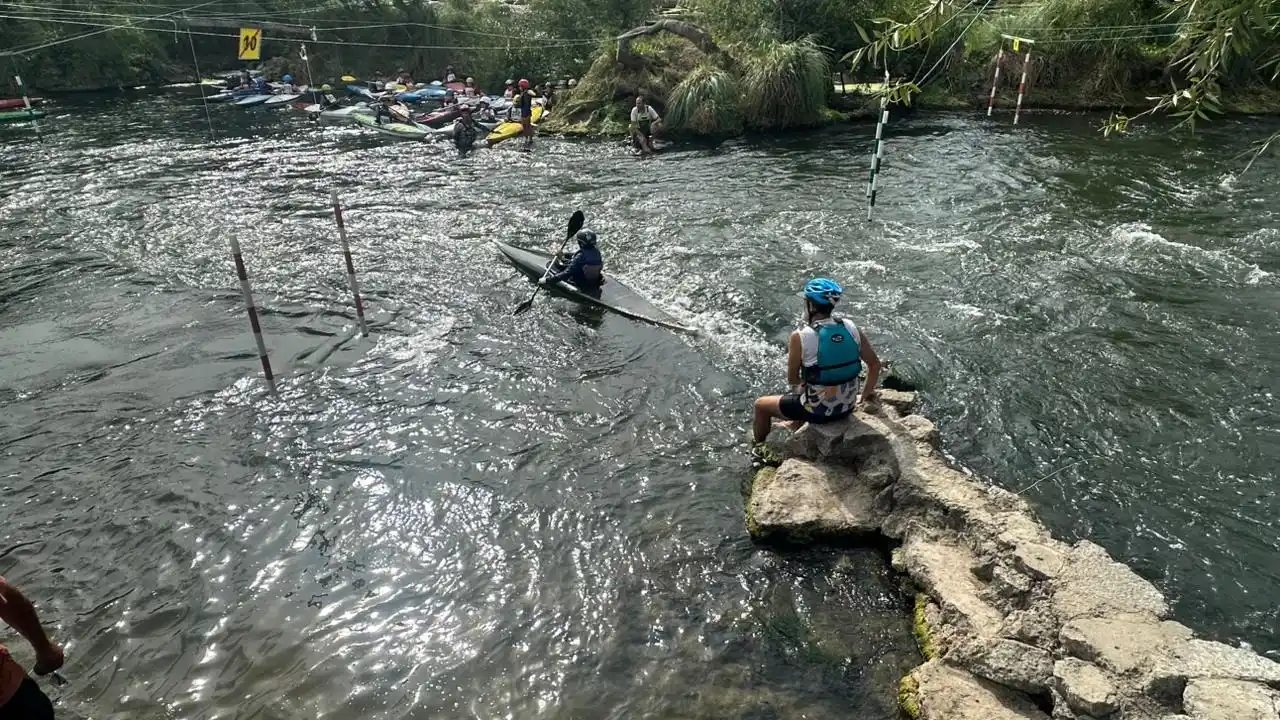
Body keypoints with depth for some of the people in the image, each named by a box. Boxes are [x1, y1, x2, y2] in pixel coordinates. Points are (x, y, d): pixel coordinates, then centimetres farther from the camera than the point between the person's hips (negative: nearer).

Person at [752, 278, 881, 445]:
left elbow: (792, 380, -11)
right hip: (847, 407, 5)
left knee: (761, 405, 20)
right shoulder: (852, 328, -9)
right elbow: (875, 364, 0)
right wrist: (867, 392, 15)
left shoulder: (800, 337, -22)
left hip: (818, 411, -5)